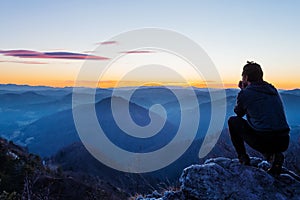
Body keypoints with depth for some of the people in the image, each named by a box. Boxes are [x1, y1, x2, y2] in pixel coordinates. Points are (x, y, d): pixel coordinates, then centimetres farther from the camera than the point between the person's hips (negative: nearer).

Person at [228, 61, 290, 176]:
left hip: (263, 141, -6)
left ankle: (243, 159, 16)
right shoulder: (273, 90, 15)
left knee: (233, 121, 15)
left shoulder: (245, 93, -2)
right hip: (284, 142, 6)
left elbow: (238, 113, 16)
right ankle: (274, 155, 10)